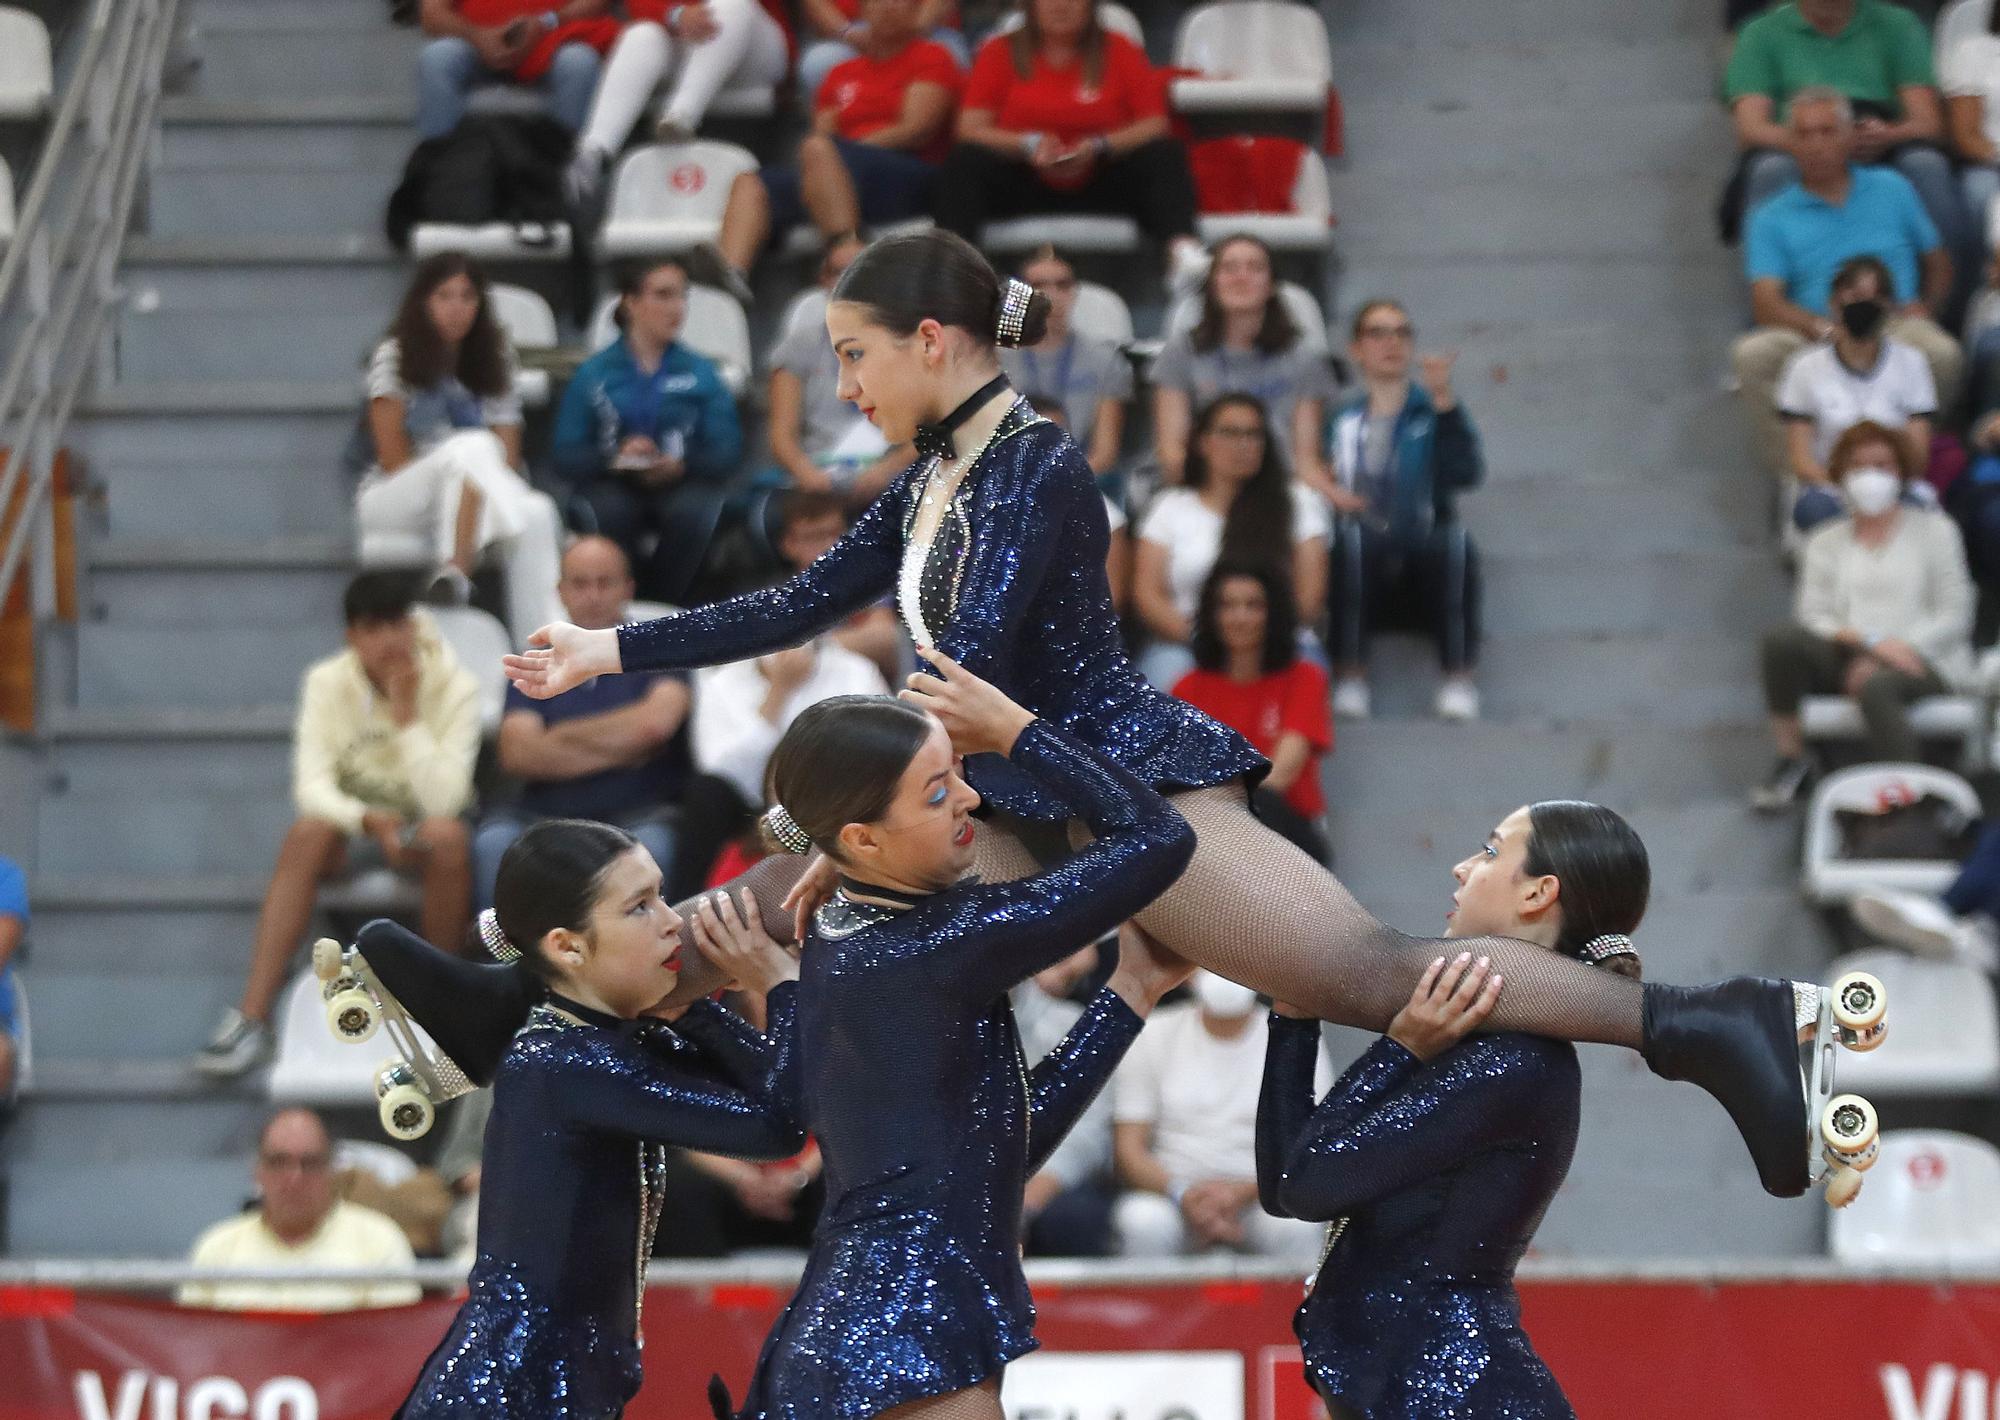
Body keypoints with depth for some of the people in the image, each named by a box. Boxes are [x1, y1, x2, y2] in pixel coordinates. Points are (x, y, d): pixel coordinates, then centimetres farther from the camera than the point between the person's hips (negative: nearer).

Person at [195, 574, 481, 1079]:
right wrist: (369, 820, -39)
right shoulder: (327, 683, -9)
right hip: (353, 824, 1)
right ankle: (251, 1017, -37)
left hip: (420, 831, -1)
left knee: (447, 835, -37)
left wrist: (408, 719, -27)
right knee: (306, 835, -33)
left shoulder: (454, 687, -13)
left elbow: (444, 799, -22)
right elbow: (312, 786, -20)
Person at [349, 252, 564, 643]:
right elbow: (393, 458, -7)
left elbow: (507, 460, 7)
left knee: (536, 513, -33)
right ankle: (455, 576, -52)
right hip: (390, 502, -4)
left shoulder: (492, 365, 15)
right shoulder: (394, 358, 2)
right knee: (471, 448, -36)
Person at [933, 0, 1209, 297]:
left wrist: (1098, 147, -20)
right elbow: (970, 128, -3)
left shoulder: (1119, 51, 6)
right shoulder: (1000, 53, 5)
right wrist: (1028, 144, -21)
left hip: (1102, 182, 0)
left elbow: (1154, 125, -1)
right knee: (964, 161, -26)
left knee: (1165, 155, -23)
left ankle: (1181, 247, -46)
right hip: (1023, 182, 0)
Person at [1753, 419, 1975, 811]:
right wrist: (1870, 641, -15)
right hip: (1851, 658, 3)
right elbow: (1812, 617, 5)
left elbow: (1954, 616, 3)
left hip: (1924, 662, -3)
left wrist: (1903, 646, -13)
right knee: (1780, 639, -28)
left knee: (1876, 685, -40)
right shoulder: (1825, 541, 19)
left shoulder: (1933, 530, 12)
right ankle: (1790, 761, -17)